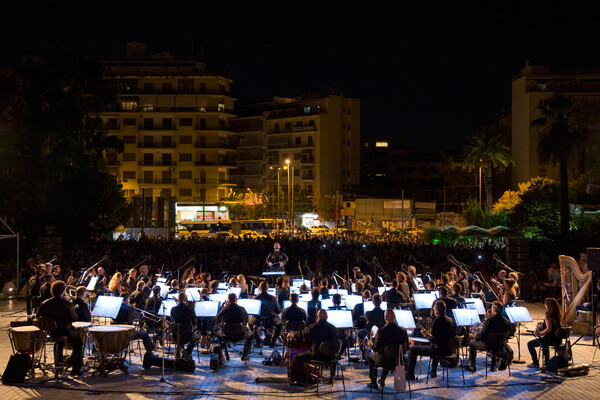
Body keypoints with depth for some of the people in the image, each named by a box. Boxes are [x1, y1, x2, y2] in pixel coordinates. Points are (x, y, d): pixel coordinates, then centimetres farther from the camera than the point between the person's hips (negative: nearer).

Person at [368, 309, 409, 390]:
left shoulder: (381, 331, -22)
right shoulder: (402, 330, -13)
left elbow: (375, 348, -13)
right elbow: (406, 347, -2)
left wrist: (372, 344, 10)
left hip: (383, 359, -3)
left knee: (371, 356, 30)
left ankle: (373, 382, 32)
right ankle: (382, 380, 45)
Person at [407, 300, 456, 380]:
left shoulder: (437, 321, -19)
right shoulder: (450, 320, 5)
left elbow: (433, 340, -23)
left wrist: (426, 334, -3)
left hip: (439, 350, -8)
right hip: (449, 350, 8)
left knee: (412, 349, 1)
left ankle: (410, 374, 8)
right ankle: (433, 371, 48)